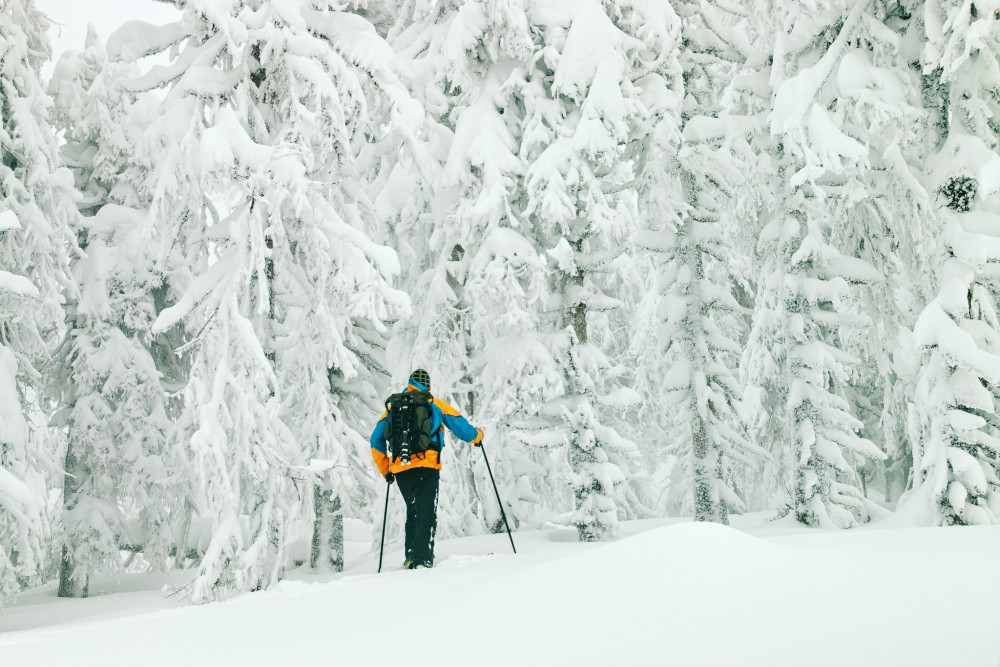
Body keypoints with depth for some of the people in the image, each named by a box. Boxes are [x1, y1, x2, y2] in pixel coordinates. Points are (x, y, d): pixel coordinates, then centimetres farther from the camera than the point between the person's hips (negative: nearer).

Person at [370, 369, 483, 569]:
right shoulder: (434, 404, 9)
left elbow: (376, 441, 16)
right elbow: (460, 426, 11)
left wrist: (385, 470, 24)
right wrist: (477, 436, 32)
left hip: (400, 468, 4)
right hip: (427, 466, -4)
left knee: (413, 512, 19)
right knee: (427, 513, -5)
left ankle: (411, 557, 13)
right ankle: (423, 559, -17)